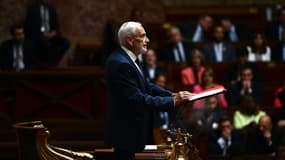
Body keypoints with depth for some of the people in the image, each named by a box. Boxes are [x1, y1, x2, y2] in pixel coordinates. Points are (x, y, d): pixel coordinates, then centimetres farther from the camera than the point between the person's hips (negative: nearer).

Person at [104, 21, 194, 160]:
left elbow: (145, 85, 13)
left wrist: (172, 95, 0)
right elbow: (138, 99, -26)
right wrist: (173, 101, -22)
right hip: (125, 132, -10)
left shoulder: (127, 59, 7)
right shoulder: (121, 64, -24)